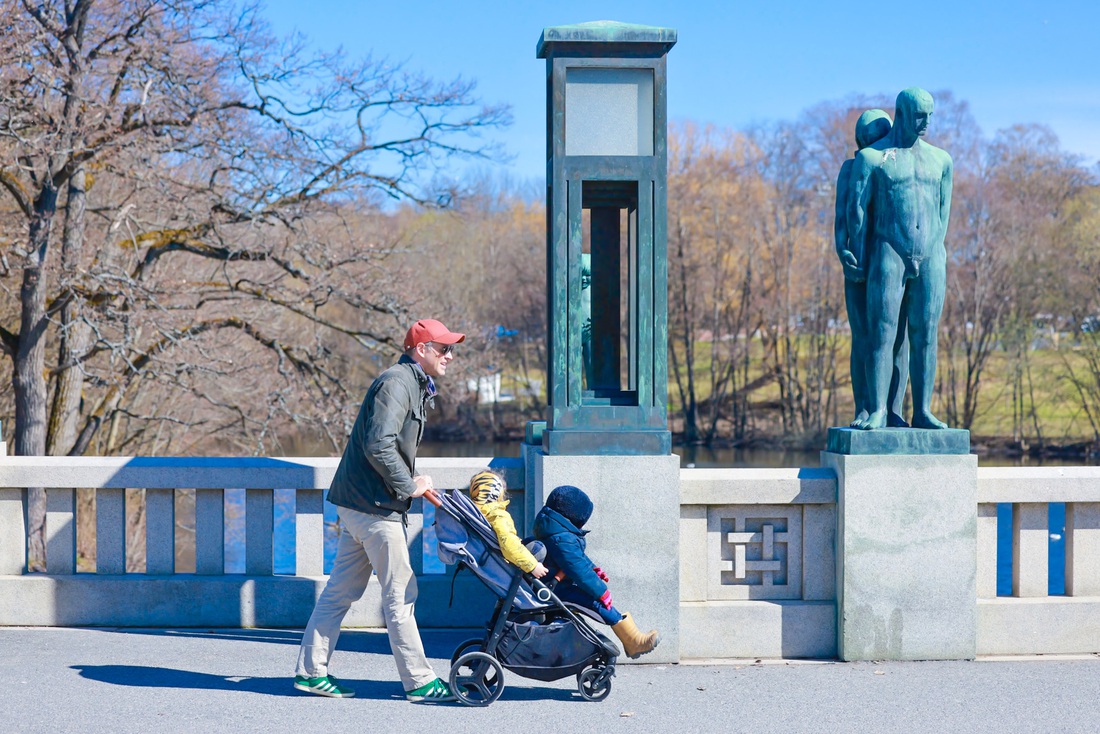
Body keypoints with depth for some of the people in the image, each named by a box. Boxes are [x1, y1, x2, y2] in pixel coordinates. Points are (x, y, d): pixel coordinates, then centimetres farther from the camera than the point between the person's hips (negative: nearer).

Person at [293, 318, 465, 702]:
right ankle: (419, 681, 3)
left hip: (356, 503, 10)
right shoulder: (396, 383, -15)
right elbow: (378, 445, -26)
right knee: (400, 595, -3)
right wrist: (409, 486, -17)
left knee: (341, 590, 12)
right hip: (375, 506, -10)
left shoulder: (414, 386, 18)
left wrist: (414, 480, 7)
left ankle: (311, 671, 18)